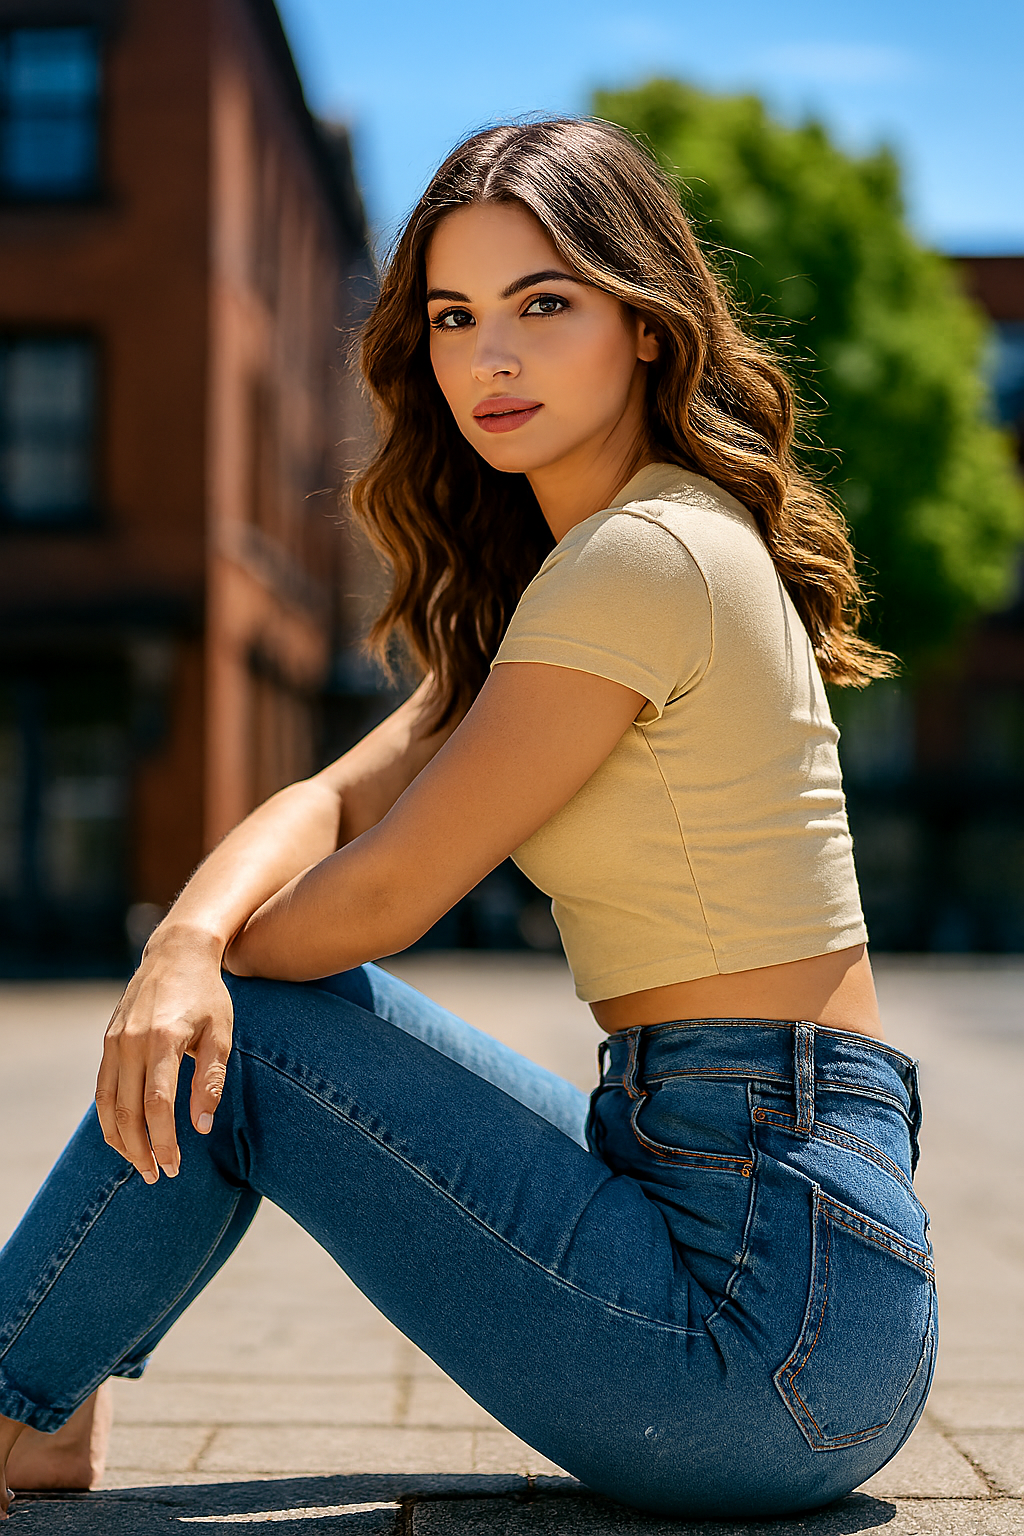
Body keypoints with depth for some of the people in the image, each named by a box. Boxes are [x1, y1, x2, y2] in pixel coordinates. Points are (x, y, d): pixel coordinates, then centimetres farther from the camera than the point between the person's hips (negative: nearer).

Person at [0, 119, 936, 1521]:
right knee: (206, 1030, 13)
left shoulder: (647, 557, -16)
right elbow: (341, 799, 5)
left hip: (770, 1289, -9)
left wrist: (214, 963, 5)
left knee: (247, 1044, -5)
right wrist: (186, 946, -14)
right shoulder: (543, 575, 14)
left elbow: (386, 894, -14)